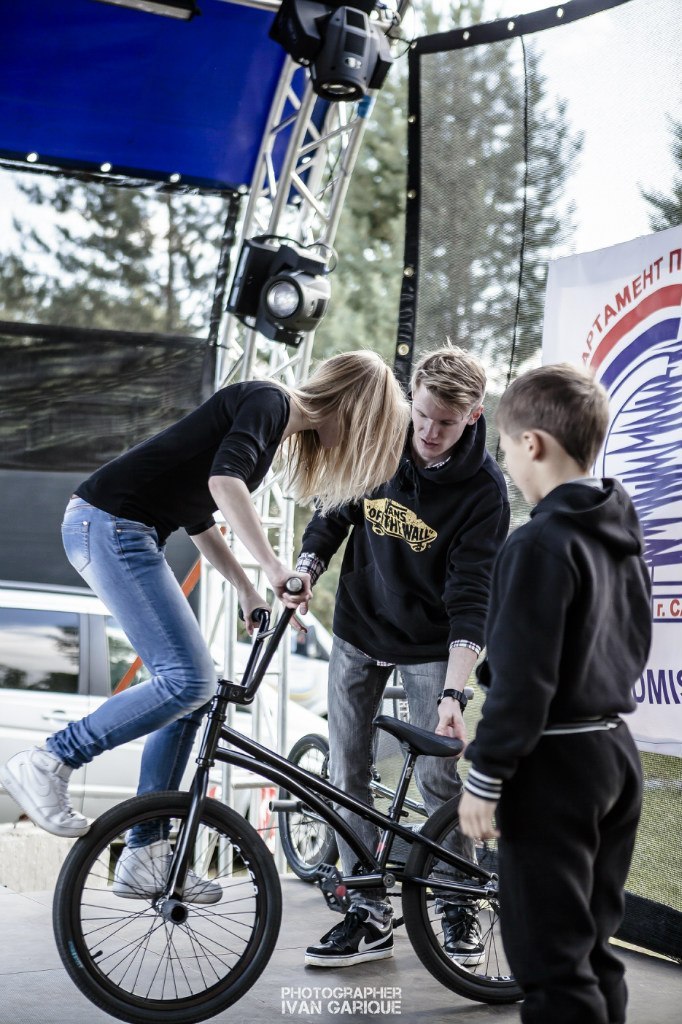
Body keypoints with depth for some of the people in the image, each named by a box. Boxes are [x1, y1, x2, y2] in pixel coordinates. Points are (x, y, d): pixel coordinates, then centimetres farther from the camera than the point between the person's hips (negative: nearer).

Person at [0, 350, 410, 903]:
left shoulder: (277, 423, 20)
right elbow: (224, 481, -27)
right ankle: (46, 763, -8)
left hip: (123, 534, 10)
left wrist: (248, 591, 25)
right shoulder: (266, 401, -9)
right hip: (110, 524, -10)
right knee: (188, 680, -17)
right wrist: (275, 567, -29)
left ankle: (144, 859, 11)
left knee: (194, 691, 7)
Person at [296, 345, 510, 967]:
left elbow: (470, 597, -22)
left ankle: (461, 911, 16)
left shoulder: (483, 489, -18)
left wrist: (454, 692, -30)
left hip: (429, 648, -3)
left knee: (438, 778, -3)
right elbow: (333, 514, 6)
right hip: (358, 634, 4)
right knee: (347, 775, 2)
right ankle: (369, 916, 11)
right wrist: (305, 573, -12)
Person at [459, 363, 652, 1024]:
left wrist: (484, 777, -15)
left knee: (551, 961, -2)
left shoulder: (540, 544, -18)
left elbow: (521, 678, -21)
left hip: (554, 764, -9)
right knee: (593, 947, 17)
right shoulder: (623, 533, 9)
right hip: (617, 752, 9)